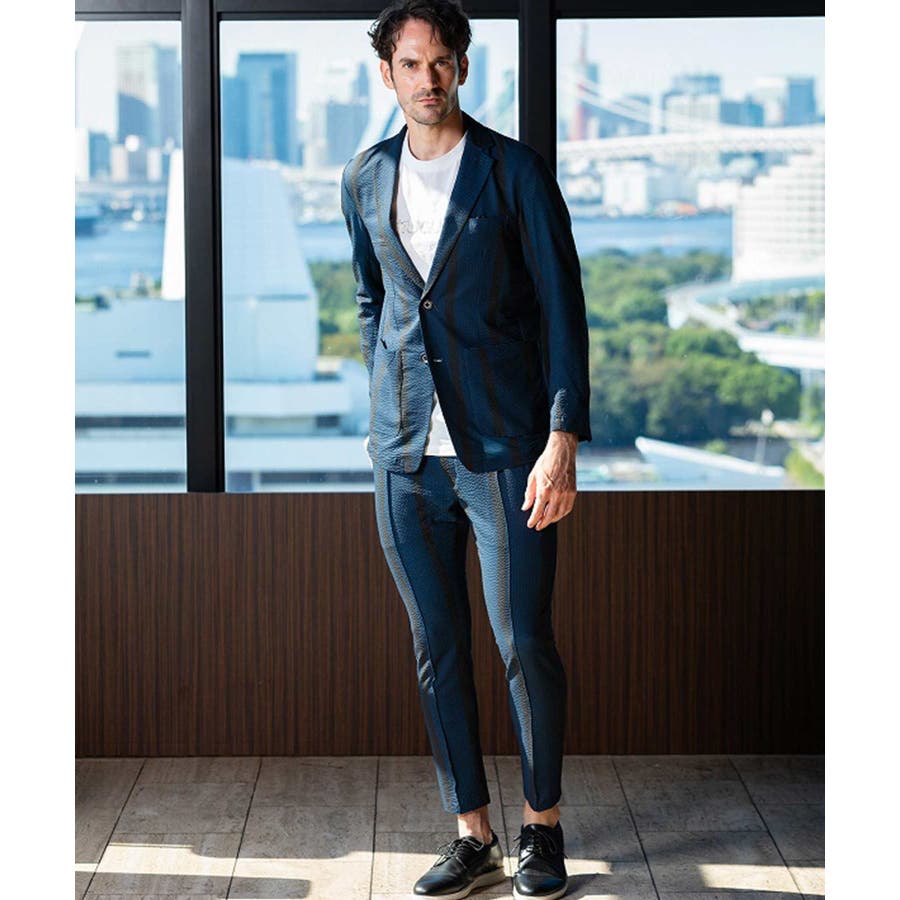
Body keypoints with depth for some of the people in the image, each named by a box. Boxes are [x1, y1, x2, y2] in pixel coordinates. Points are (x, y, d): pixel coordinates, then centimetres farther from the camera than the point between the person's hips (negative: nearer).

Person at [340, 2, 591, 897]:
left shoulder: (515, 171, -4)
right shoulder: (365, 178, 9)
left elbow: (562, 309, -6)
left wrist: (562, 440, -13)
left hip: (505, 446, -4)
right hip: (407, 454, 4)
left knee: (524, 643, 0)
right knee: (436, 649, 7)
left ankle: (541, 825, 18)